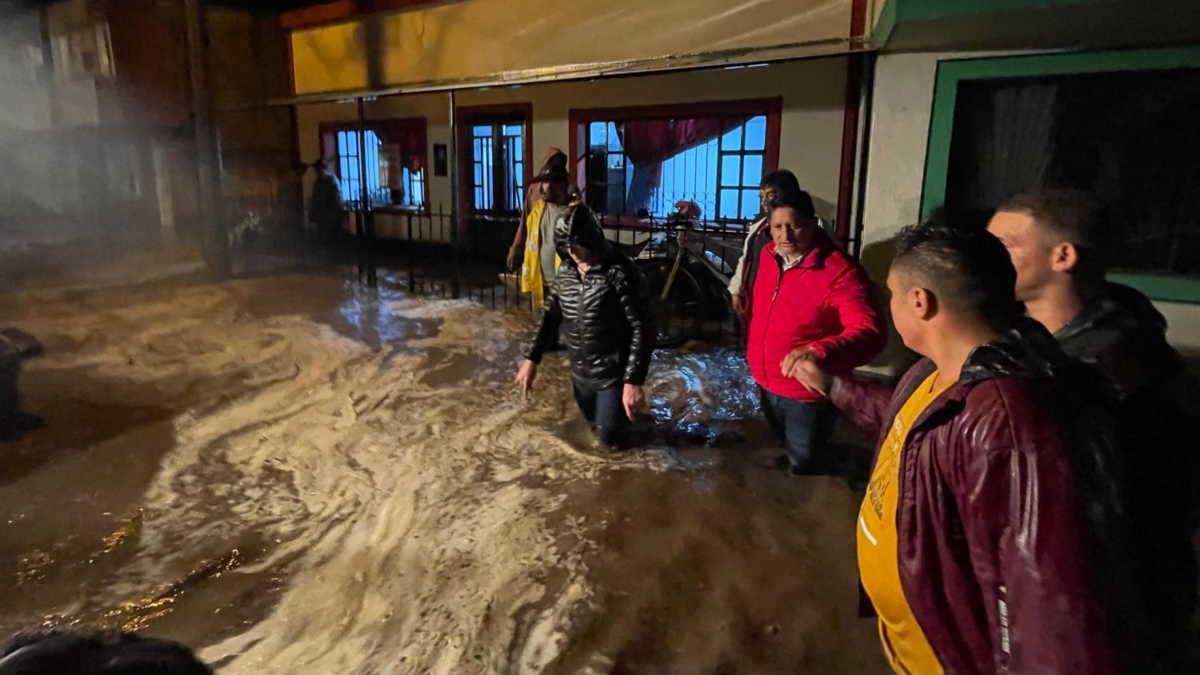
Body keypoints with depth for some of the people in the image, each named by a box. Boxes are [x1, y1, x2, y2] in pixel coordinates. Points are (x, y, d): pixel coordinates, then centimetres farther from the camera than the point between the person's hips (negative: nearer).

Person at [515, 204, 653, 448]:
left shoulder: (623, 274, -22)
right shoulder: (565, 271, -2)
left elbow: (642, 329, -23)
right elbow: (551, 315, 10)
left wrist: (634, 381, -27)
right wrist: (532, 359, 5)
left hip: (613, 374, -6)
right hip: (580, 372, 6)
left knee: (611, 438, 1)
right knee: (594, 421, 22)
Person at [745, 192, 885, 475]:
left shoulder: (840, 272, -26)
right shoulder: (768, 254, -3)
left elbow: (871, 332, -35)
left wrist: (820, 352, -52)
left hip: (808, 394, -6)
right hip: (765, 383, 7)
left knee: (802, 467, 9)